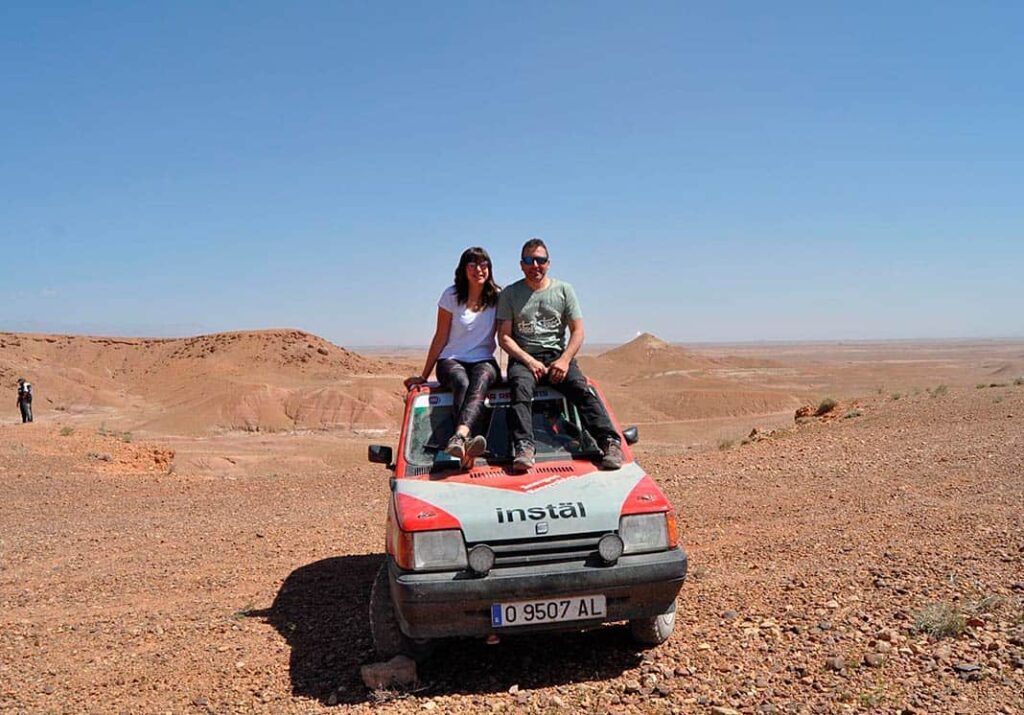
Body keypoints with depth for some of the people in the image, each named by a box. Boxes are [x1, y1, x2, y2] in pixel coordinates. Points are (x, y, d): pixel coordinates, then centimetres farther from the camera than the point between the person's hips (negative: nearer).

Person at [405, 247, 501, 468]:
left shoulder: (498, 297, 4)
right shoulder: (451, 296, 1)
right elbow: (440, 338, 6)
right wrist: (423, 376, 7)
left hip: (484, 361, 0)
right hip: (451, 360, 0)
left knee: (479, 382, -37)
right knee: (462, 383, -37)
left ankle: (459, 437, -62)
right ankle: (467, 441, -61)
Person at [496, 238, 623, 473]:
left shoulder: (564, 290, 13)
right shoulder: (509, 294, 10)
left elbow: (577, 332, 7)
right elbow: (504, 337, 3)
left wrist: (564, 360, -10)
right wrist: (529, 361, -12)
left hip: (558, 354, 1)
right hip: (523, 356, -1)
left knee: (581, 389, -26)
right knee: (521, 387, -33)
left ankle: (610, 442, -34)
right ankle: (524, 448, -45)